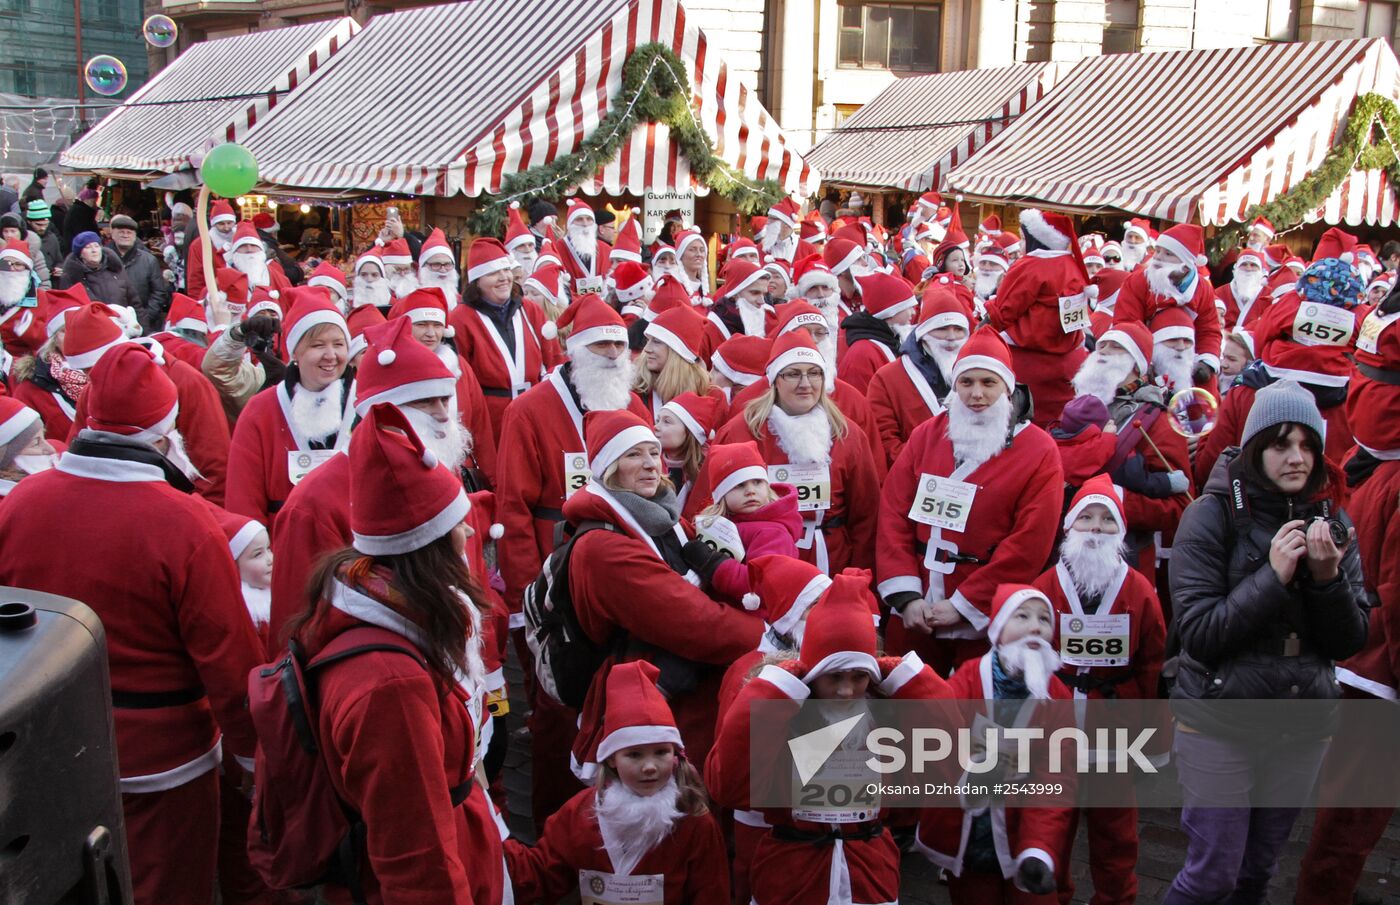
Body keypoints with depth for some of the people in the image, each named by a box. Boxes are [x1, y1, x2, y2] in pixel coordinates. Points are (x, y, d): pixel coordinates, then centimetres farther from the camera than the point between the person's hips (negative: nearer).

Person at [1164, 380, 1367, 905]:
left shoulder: (1331, 521, 2)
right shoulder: (1214, 514, -11)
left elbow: (1349, 644, 1)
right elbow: (1199, 634, -17)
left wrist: (1328, 577, -17)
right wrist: (1273, 575, -24)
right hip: (1221, 722, -4)